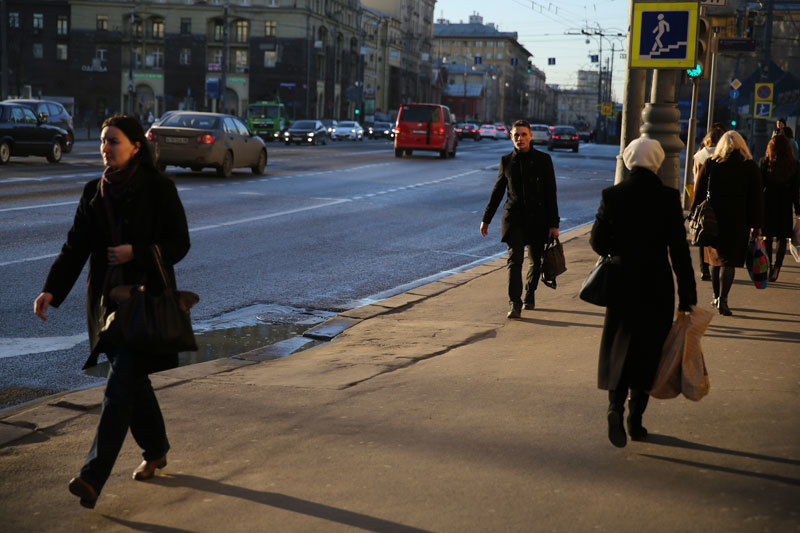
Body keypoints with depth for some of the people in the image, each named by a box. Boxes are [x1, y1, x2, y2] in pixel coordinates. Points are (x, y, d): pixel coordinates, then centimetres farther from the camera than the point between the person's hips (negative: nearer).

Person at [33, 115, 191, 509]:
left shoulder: (159, 188, -7)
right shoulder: (94, 192, 7)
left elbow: (179, 244, -5)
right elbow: (75, 248, 3)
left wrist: (136, 252, -20)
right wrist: (51, 290, -10)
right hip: (108, 299, 5)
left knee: (121, 384, -11)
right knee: (133, 380, 15)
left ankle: (92, 476, -14)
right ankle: (156, 451, 35)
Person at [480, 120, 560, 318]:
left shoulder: (543, 160, 0)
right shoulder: (506, 161, 5)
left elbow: (551, 193, -1)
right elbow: (497, 191, 14)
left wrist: (554, 224, -6)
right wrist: (486, 218, 14)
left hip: (537, 218, 0)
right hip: (514, 218, 0)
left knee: (536, 261, 10)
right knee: (514, 259, -12)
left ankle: (530, 294, 35)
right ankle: (514, 305, -16)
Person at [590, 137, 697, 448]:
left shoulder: (612, 196, -6)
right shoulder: (669, 198, -9)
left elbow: (597, 242, -2)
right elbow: (680, 250, -8)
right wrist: (687, 297, -3)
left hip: (622, 283, 1)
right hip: (658, 287, -1)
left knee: (620, 347, 10)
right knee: (649, 350, 12)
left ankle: (615, 406, -12)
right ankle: (635, 418, 16)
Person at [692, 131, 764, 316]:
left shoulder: (710, 164, 2)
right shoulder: (750, 166, 1)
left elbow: (699, 193, 2)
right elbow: (757, 198, 2)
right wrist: (756, 224, 6)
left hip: (713, 219, 2)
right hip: (738, 221, -1)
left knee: (715, 258, 15)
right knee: (729, 261, -1)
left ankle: (716, 297, 22)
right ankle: (722, 299, -13)